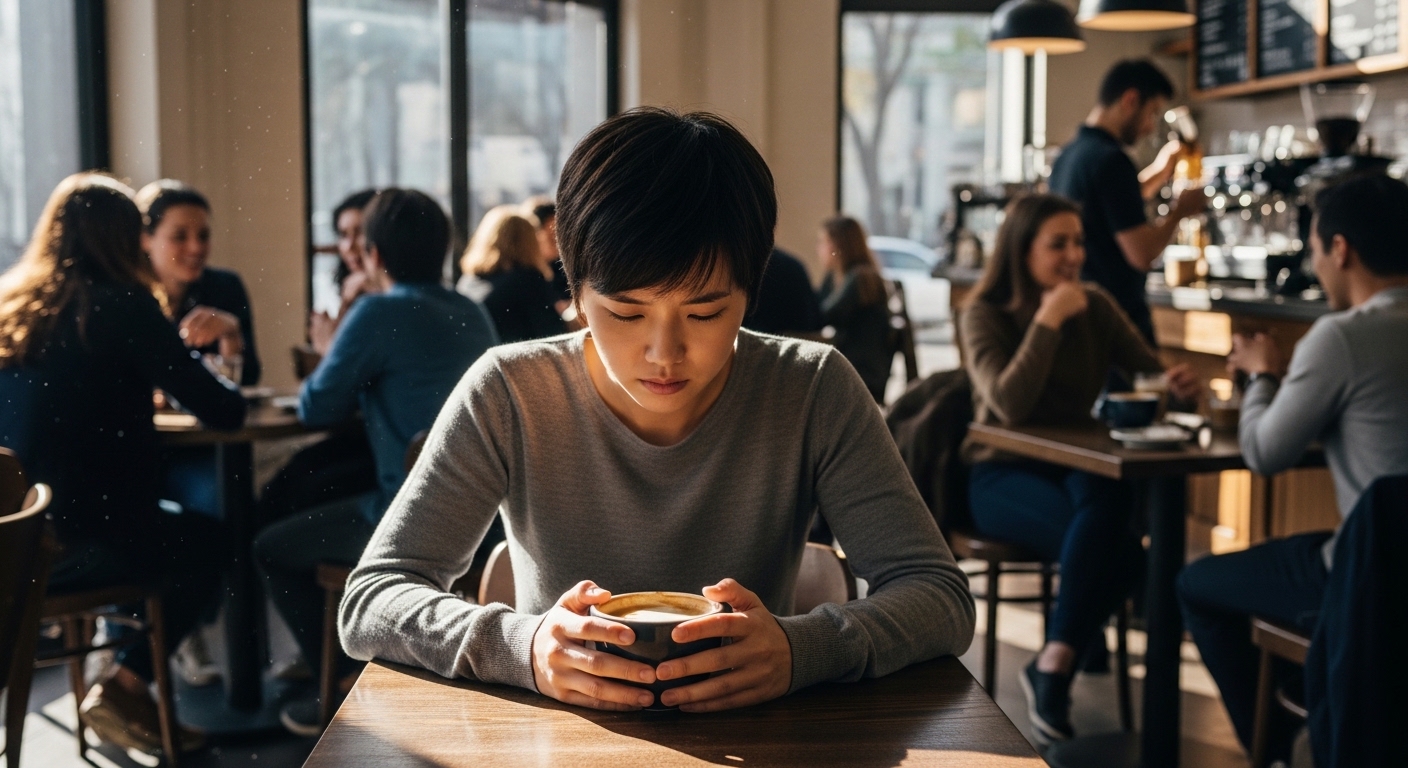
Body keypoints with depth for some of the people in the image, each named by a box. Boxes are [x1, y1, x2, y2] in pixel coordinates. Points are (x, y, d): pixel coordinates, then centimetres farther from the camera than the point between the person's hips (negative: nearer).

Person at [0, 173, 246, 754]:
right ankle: (122, 685, 10)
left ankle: (122, 686, 23)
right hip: (81, 545, -6)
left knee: (173, 524, 30)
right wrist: (227, 397, 14)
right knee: (208, 542, 22)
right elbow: (222, 412, -9)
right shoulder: (121, 305, -10)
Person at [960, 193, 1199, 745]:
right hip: (1004, 475, -4)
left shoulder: (1095, 306, 6)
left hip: (1079, 467, 4)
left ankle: (1053, 668, -23)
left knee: (1103, 499, -35)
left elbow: (1150, 374, 6)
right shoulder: (985, 314, -6)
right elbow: (1010, 404, -21)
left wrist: (1175, 382, -18)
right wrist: (1048, 320, -22)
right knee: (1113, 544, -32)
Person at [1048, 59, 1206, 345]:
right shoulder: (1111, 160, -17)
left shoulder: (1067, 156, 11)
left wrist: (1159, 173, 31)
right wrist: (1179, 211, -3)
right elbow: (1142, 253, -20)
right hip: (1118, 316, -9)